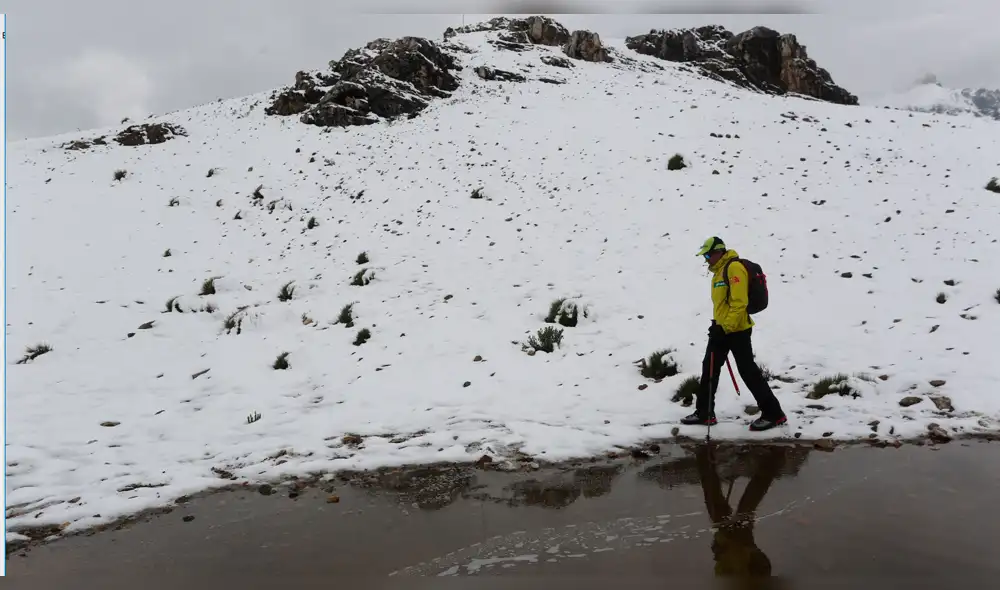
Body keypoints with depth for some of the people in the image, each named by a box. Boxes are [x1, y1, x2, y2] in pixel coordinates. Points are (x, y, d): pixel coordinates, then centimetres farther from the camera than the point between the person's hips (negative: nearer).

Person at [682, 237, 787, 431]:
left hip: (737, 330, -10)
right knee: (709, 369, 12)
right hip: (722, 329, 10)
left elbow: (739, 302, -23)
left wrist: (726, 327, -22)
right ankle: (704, 413, 21)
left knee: (748, 372, -4)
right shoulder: (719, 271, 15)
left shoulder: (734, 268, -16)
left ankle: (773, 413, 7)